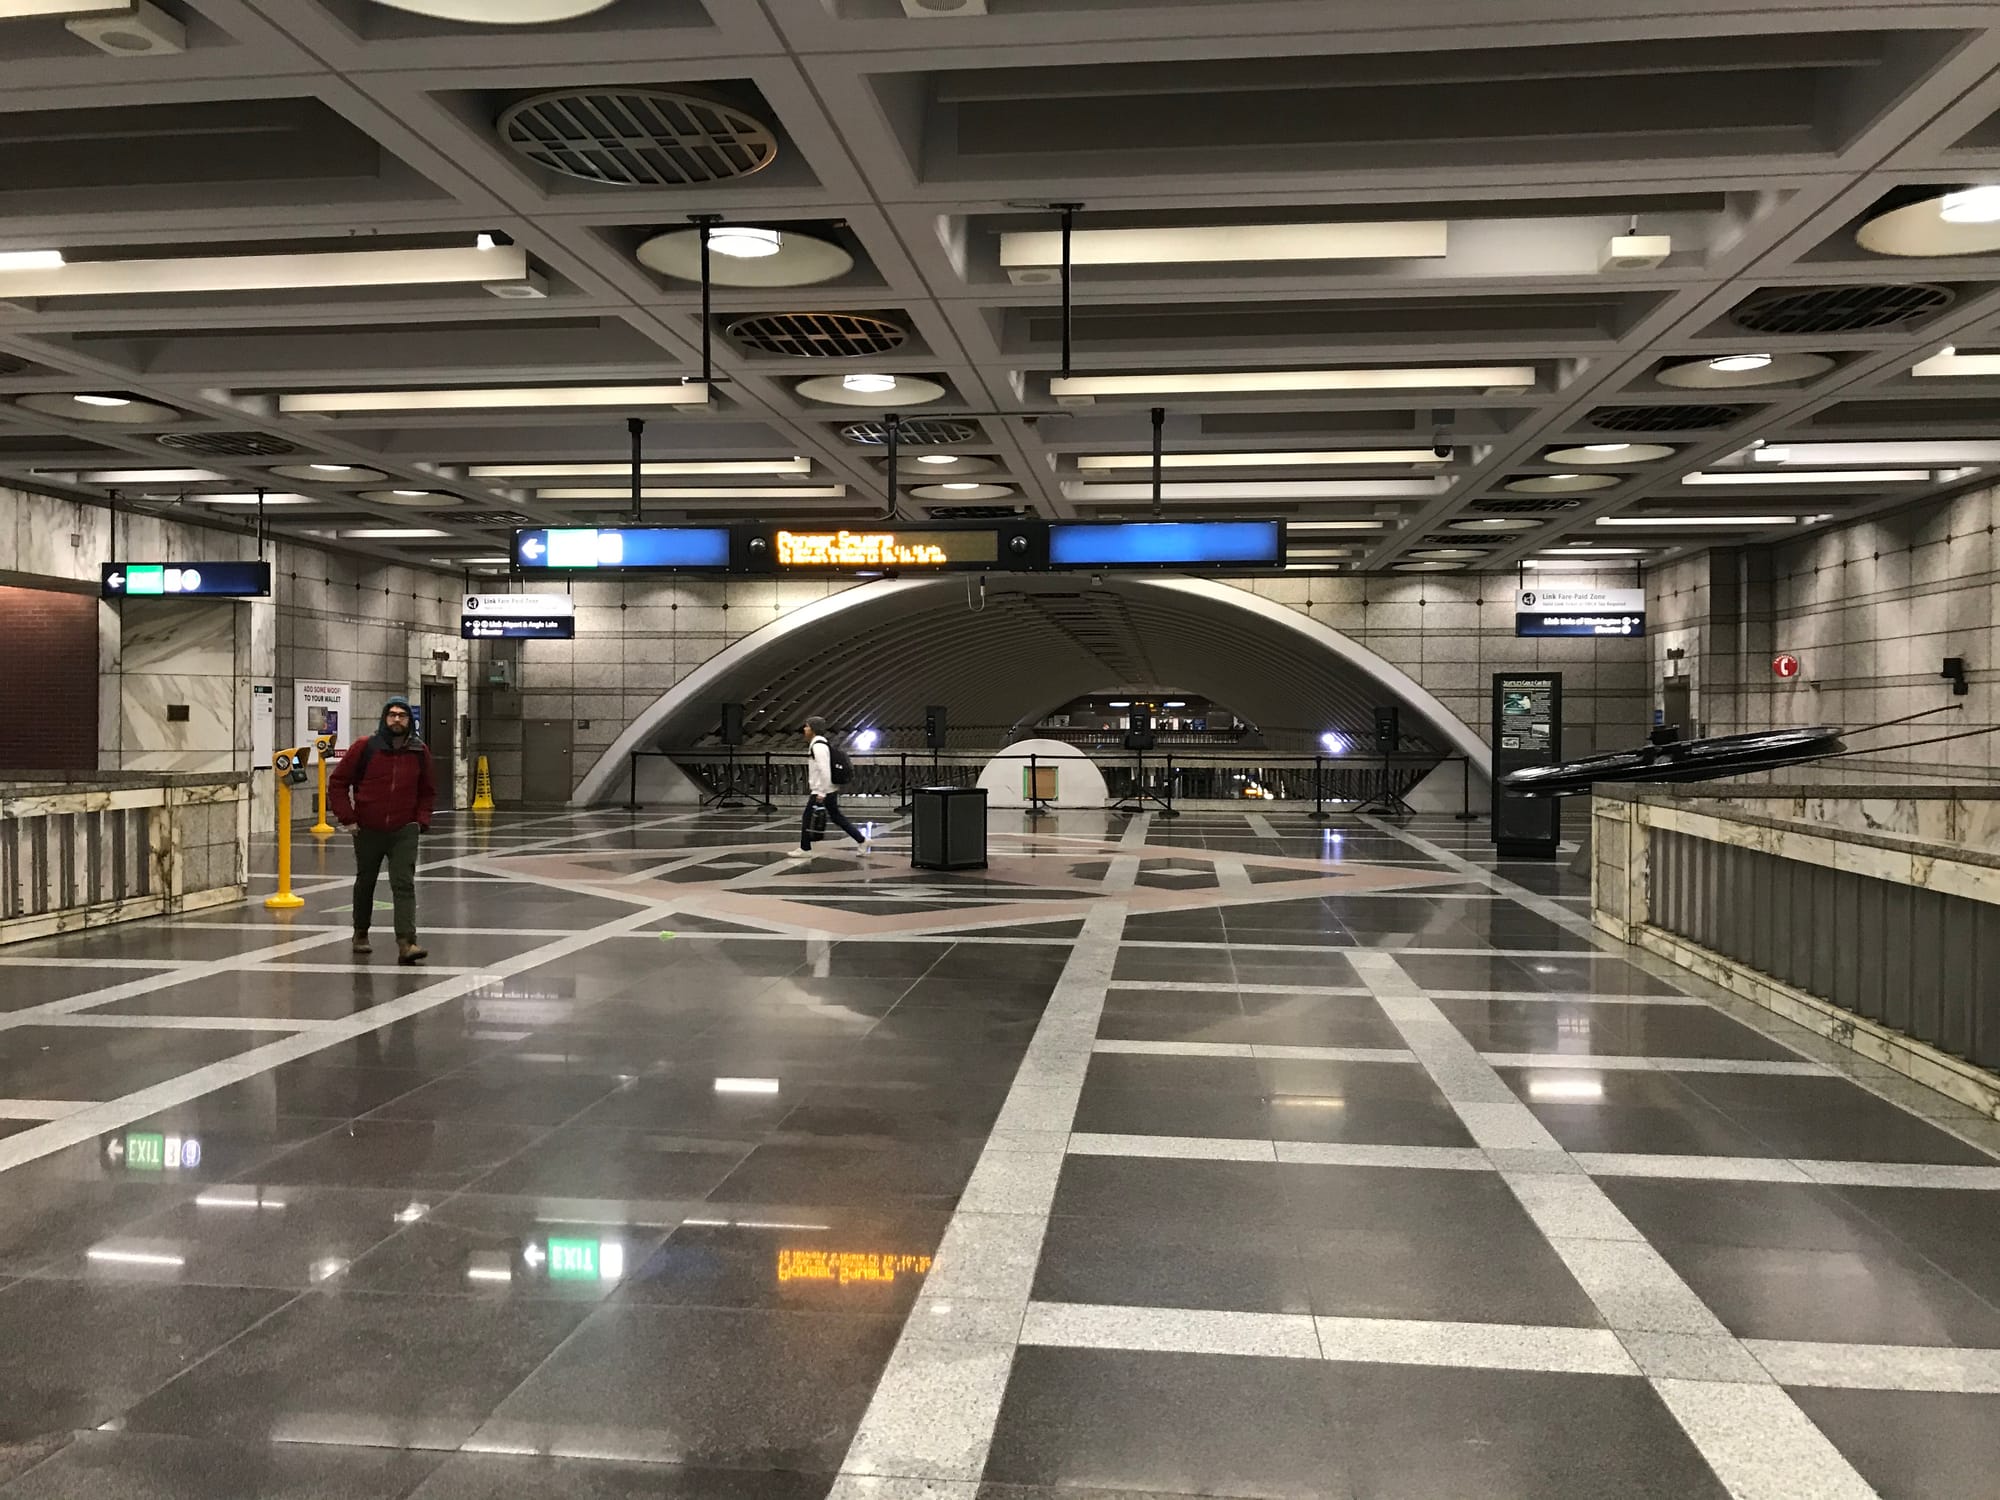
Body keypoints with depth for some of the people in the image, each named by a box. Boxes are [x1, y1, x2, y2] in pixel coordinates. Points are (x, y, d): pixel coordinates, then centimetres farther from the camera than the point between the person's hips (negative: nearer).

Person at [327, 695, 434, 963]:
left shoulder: (420, 752, 1)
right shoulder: (364, 748, -7)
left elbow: (427, 791, 14)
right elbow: (337, 782, -1)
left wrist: (422, 820, 1)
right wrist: (347, 818, -7)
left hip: (404, 831, 0)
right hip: (368, 831, 0)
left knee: (404, 885, -12)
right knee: (365, 883, 16)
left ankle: (406, 943, -19)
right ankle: (361, 934, 36)